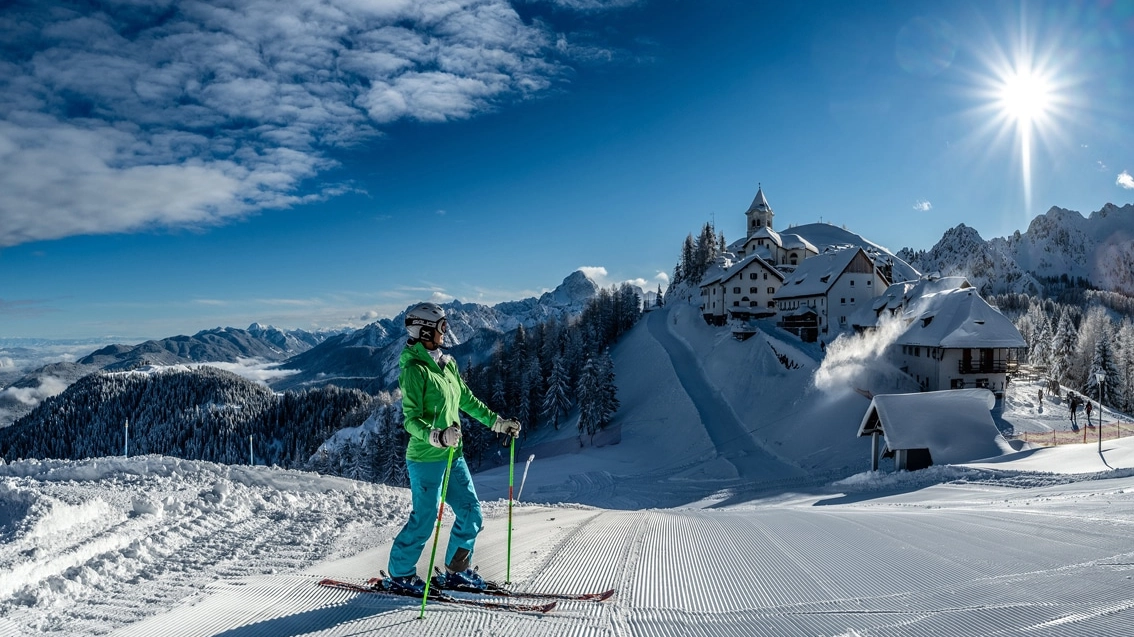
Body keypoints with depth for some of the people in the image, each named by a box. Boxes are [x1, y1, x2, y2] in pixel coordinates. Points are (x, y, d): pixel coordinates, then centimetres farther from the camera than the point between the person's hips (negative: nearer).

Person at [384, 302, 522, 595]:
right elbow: (411, 420, -19)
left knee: (471, 514, 10)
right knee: (425, 519, 0)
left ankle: (456, 570, 28)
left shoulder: (448, 364, 10)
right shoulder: (414, 370, -15)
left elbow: (468, 400, 19)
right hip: (426, 458, -8)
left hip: (453, 455, 8)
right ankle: (399, 574, 21)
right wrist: (437, 436, -35)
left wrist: (498, 422, 17)